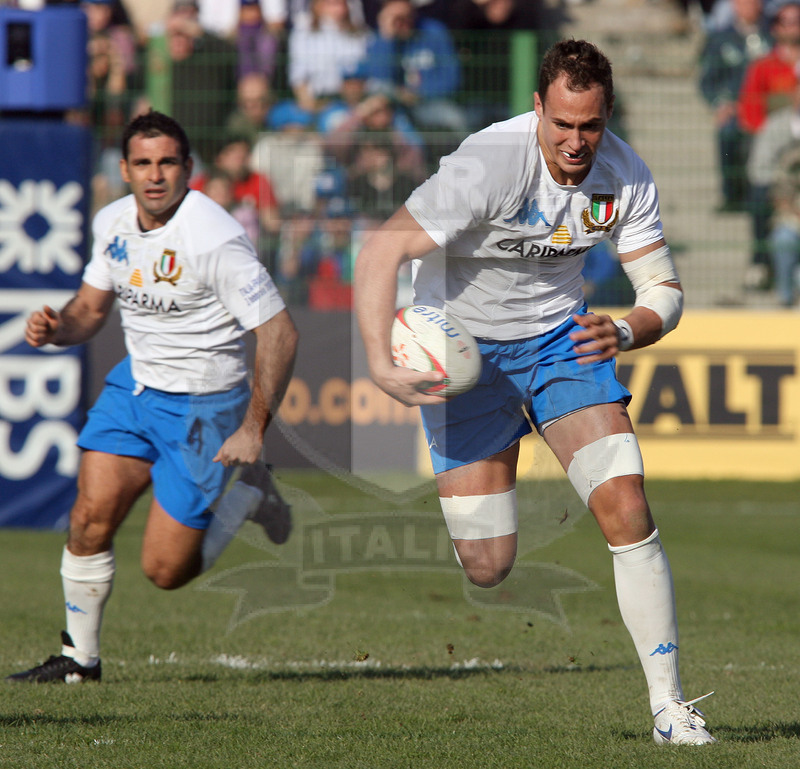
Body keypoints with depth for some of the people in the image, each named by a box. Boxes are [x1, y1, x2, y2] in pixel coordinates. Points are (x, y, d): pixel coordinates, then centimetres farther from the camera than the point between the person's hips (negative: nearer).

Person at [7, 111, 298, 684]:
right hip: (135, 382, 6)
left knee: (166, 569, -4)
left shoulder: (215, 239, -23)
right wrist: (55, 328, -10)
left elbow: (279, 331, -21)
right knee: (91, 517, -10)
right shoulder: (113, 223, -1)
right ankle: (80, 658, 8)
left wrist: (254, 427, -24)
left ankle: (250, 493, 22)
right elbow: (91, 308, 13)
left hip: (203, 401, -6)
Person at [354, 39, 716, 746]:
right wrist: (381, 364, -42)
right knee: (485, 569, -9)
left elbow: (665, 289, -4)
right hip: (463, 347, -3)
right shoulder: (491, 165, -28)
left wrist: (625, 332, -27)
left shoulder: (624, 174, -12)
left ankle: (669, 703, -8)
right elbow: (380, 252, -31)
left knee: (627, 509, -14)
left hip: (562, 337, 4)